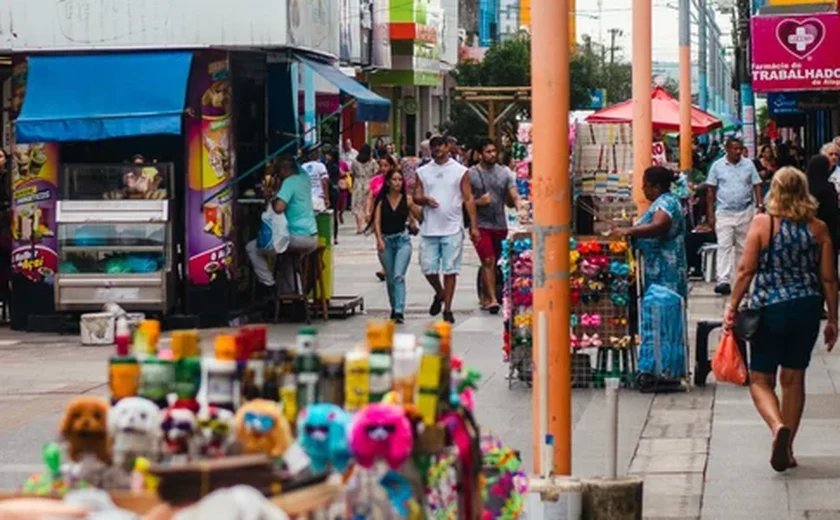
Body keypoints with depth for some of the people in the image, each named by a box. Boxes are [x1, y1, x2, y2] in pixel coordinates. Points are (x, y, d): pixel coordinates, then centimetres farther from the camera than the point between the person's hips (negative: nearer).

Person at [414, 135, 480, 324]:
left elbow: (468, 199, 2)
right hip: (429, 229, 2)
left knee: (450, 270, -2)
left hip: (452, 229, -2)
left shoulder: (460, 171, 4)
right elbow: (416, 196, 10)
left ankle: (447, 309, 6)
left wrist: (474, 226, -4)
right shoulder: (423, 172, 10)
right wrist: (425, 199, -14)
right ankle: (440, 294, 30)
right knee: (428, 268, 1)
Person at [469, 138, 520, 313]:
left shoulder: (503, 173, 8)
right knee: (488, 261, -13)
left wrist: (519, 205, -19)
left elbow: (514, 197, 4)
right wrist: (478, 202, -17)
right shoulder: (471, 174, -1)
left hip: (500, 225, 4)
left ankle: (485, 297, 25)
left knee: (493, 262, 11)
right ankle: (492, 299, -15)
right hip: (481, 225, -4)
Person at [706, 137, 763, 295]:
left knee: (743, 248, 8)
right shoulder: (717, 166, 1)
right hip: (724, 213, -2)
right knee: (724, 247, -10)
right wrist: (710, 214, -2)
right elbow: (711, 191, 3)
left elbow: (757, 186, 6)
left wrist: (760, 205, -5)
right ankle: (723, 281, -17)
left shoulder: (748, 165, 4)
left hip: (745, 212, 2)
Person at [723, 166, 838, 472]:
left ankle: (778, 426, -22)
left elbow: (746, 271, -8)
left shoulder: (763, 224, -7)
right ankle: (786, 449, 18)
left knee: (760, 379, 6)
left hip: (770, 309, -3)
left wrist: (732, 307, 2)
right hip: (807, 309, 3)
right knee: (794, 378, 15)